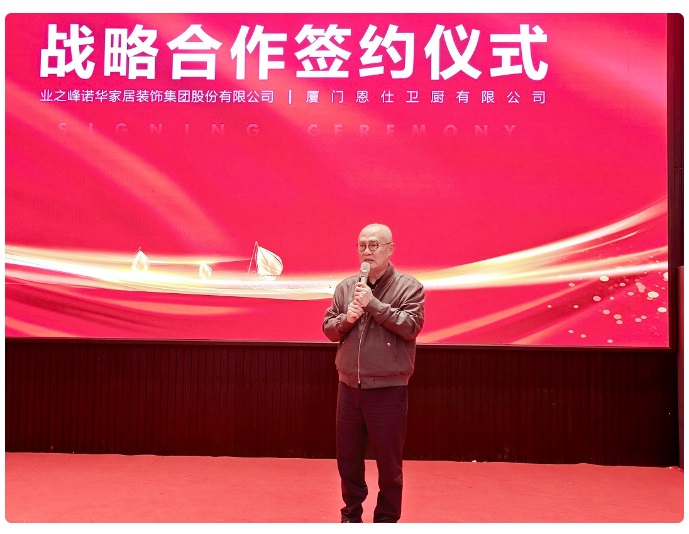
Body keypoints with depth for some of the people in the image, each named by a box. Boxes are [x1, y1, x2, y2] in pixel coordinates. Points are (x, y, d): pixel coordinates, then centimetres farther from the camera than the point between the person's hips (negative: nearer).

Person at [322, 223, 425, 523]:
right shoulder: (346, 286, 7)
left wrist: (373, 304, -20)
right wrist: (346, 319, -13)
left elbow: (411, 326, -17)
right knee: (347, 455, 15)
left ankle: (386, 519, 23)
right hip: (349, 386, 4)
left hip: (387, 388, -4)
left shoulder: (409, 287, -5)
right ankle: (350, 515, 33)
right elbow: (328, 328, 8)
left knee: (388, 460, 6)